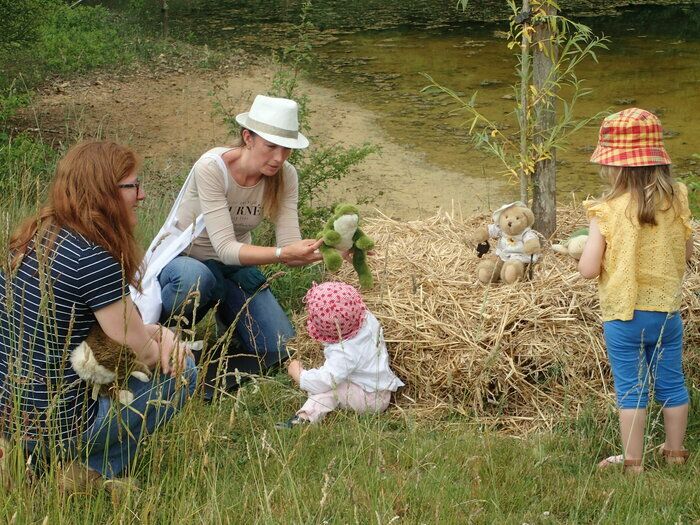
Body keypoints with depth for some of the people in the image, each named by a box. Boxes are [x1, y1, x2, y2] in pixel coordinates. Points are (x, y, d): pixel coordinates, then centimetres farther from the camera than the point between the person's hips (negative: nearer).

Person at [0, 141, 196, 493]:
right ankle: (95, 470, 0)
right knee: (182, 372, 5)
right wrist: (164, 344, 10)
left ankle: (32, 455, 16)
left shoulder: (38, 235, 5)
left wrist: (159, 331, 4)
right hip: (53, 425, -8)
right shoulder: (93, 259, -21)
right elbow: (142, 353, -11)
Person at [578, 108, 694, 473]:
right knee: (671, 384, 17)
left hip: (623, 316, -3)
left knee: (630, 389, 7)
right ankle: (675, 451, 31)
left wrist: (590, 245, 3)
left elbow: (588, 269, -17)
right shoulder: (676, 202, -7)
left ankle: (632, 460, 15)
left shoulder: (607, 212, -18)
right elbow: (687, 253, 5)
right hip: (667, 311, 3)